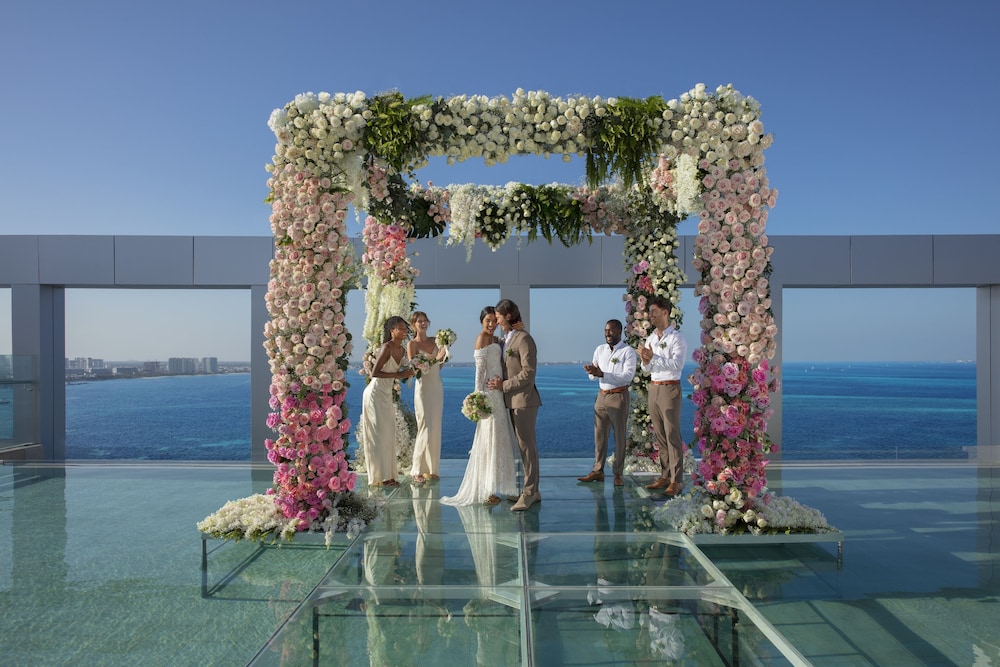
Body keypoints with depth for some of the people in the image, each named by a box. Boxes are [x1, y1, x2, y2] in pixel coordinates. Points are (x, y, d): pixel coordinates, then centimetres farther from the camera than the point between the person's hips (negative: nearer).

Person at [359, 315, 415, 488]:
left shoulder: (401, 349, 8)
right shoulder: (387, 347, -17)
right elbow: (375, 372, -23)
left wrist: (406, 374, 1)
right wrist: (397, 374, -22)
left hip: (387, 395, 9)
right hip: (375, 394, -9)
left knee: (388, 435, 10)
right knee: (378, 435, -4)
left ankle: (388, 475, 16)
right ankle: (379, 477, 2)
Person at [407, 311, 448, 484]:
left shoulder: (435, 341, 11)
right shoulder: (412, 344, -4)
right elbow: (414, 367, -14)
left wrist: (443, 356, -5)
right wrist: (435, 358, -22)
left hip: (438, 388, 6)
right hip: (423, 388, -6)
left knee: (436, 429, 8)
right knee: (425, 429, -9)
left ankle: (431, 468, 17)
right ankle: (417, 470, -2)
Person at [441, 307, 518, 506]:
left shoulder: (495, 340, 16)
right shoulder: (482, 338, -10)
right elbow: (480, 369, -16)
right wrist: (479, 397, -19)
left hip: (498, 393, 9)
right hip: (489, 394, -9)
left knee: (499, 439, 13)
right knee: (490, 439, -5)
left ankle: (492, 487, 23)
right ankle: (487, 490, 3)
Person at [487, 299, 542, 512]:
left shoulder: (523, 338, -13)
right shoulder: (506, 338, 14)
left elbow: (528, 373, -18)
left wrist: (503, 385, -15)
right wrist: (500, 382, 0)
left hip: (524, 399, -9)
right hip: (513, 400, 9)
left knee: (526, 445, -4)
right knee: (523, 445, 11)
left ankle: (529, 492, 3)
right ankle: (532, 491, 19)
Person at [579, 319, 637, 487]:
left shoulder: (628, 352, -6)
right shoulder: (600, 350, 11)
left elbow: (628, 376, -18)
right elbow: (593, 376, 10)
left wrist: (602, 374, -26)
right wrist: (591, 371, -16)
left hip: (618, 396, -5)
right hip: (602, 395, 5)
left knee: (619, 435, 1)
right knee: (599, 435, 7)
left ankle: (618, 473, 8)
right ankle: (598, 471, 13)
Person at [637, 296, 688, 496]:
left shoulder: (676, 338, -8)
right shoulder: (650, 338, 13)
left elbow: (677, 364, -23)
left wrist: (653, 357, -24)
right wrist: (645, 360, -8)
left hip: (669, 389, -7)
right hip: (653, 388, 7)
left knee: (672, 435, -6)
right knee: (660, 435, 11)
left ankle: (676, 480, -1)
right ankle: (665, 476, 19)